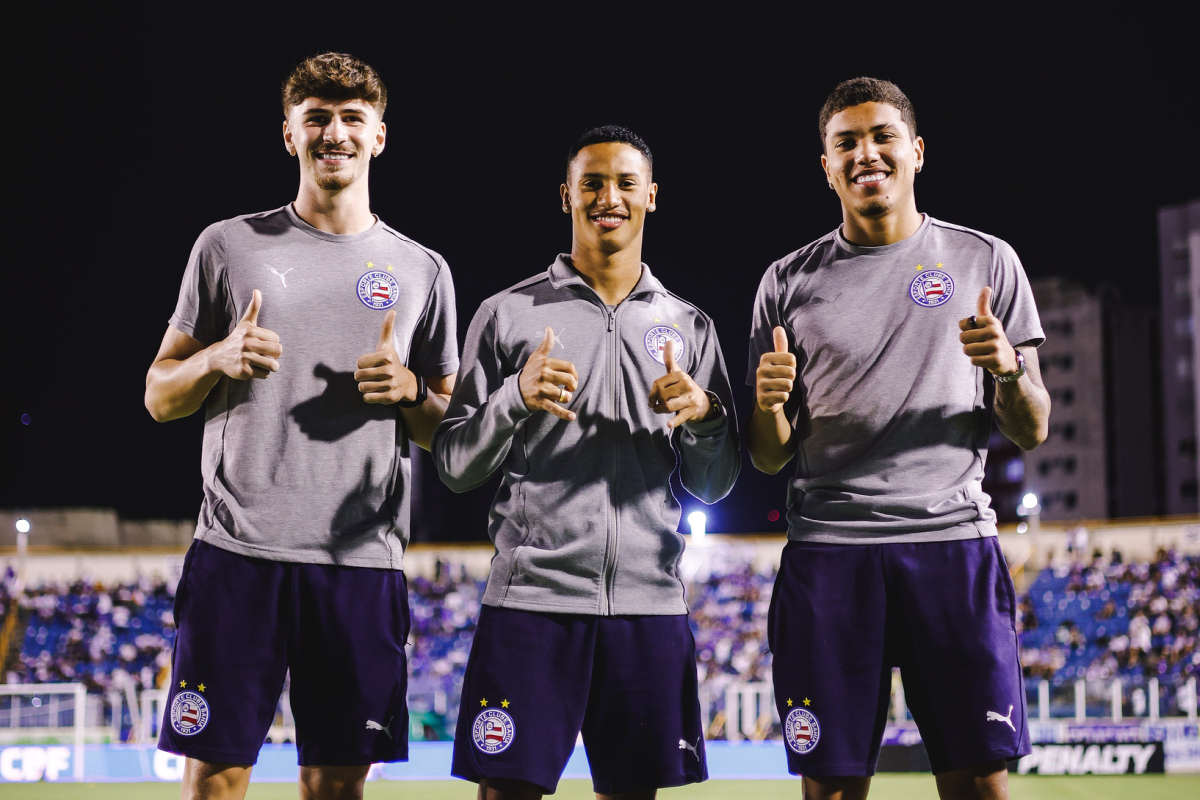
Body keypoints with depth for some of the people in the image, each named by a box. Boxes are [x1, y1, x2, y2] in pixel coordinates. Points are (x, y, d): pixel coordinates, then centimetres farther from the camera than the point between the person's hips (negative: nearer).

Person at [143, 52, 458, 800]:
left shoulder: (422, 271, 13)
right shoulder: (229, 246, 10)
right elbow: (159, 395, 12)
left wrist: (411, 393, -5)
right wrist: (217, 360, -8)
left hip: (362, 564, 1)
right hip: (237, 552, -1)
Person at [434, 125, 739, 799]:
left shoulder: (689, 326, 13)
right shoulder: (508, 315, 6)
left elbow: (715, 487, 13)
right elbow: (455, 466, 4)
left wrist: (703, 414, -8)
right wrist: (515, 397, -13)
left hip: (651, 600, 2)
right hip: (532, 595, -2)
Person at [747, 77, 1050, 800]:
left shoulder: (987, 261, 10)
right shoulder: (788, 283, 12)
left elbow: (1032, 431, 10)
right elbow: (770, 458, 13)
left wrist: (1010, 369, -11)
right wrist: (768, 403, -9)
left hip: (954, 544, -1)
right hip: (829, 548, 1)